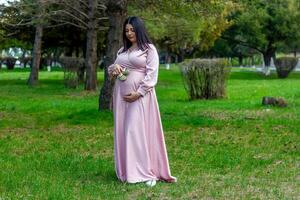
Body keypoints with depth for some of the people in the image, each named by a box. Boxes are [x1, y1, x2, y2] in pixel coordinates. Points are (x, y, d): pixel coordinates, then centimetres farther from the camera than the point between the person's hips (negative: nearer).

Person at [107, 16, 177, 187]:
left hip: (141, 95, -6)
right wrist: (114, 68, -3)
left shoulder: (149, 49, -1)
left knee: (139, 131, -11)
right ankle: (127, 170, 9)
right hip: (121, 95, 6)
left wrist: (138, 93, -17)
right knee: (123, 131, 3)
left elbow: (152, 74, -9)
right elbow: (111, 70, 22)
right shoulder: (122, 50, 17)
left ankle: (146, 172, -6)